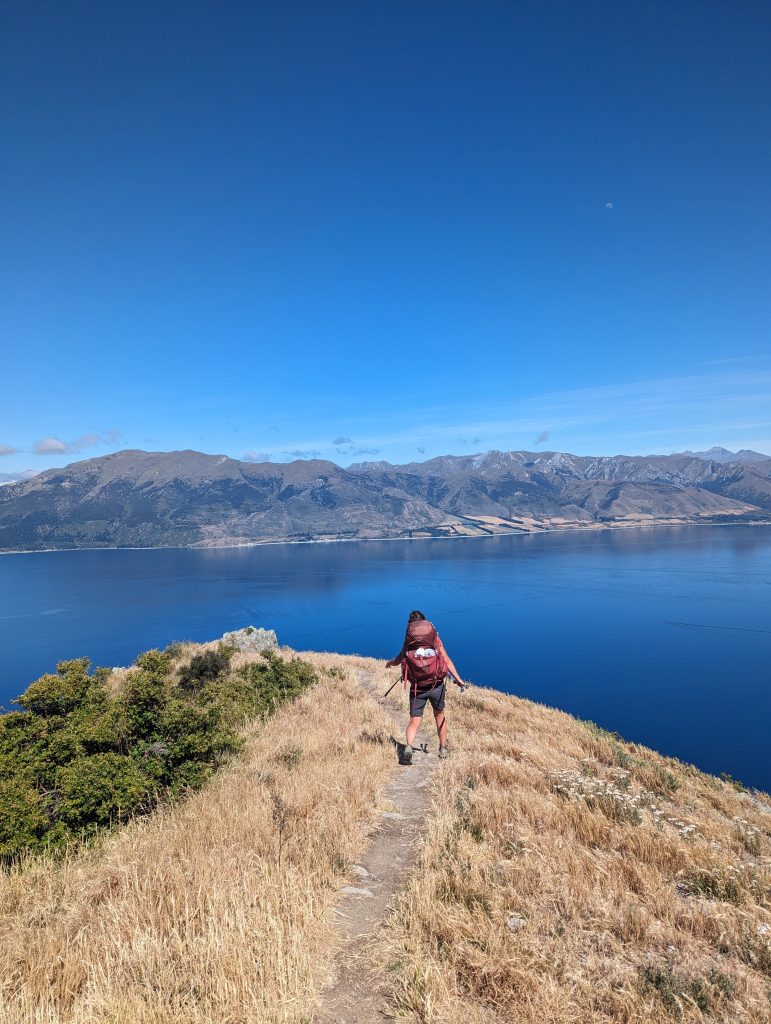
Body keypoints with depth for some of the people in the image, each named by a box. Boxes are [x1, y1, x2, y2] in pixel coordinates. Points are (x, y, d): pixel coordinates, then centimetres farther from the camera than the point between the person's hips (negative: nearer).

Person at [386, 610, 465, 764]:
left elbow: (399, 659, 9)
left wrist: (390, 663, 32)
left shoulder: (409, 642, 2)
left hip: (417, 688, -1)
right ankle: (443, 749, 31)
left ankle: (408, 748, -17)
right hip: (437, 686, 1)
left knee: (414, 721, 6)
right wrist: (458, 679, 5)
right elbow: (447, 660, 1)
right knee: (439, 715, 24)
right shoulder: (435, 638, 4)